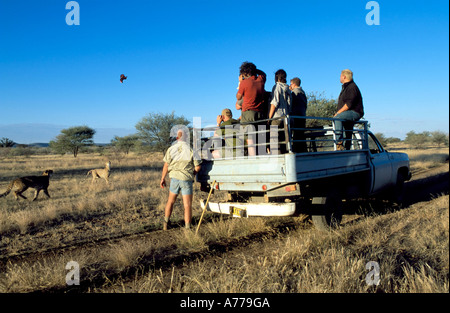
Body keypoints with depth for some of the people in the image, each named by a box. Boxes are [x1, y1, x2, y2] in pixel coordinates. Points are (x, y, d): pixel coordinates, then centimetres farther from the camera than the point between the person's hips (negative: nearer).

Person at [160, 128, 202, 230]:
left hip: (174, 177, 3)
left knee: (170, 201, 20)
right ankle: (187, 227, 3)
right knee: (187, 205, 2)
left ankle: (165, 223, 23)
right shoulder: (191, 149, -8)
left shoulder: (171, 149, 0)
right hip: (186, 179, -3)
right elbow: (197, 167, -6)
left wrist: (162, 179, 10)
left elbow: (166, 165, 1)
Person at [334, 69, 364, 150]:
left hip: (354, 113, -10)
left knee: (337, 118, -31)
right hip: (349, 114, 10)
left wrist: (338, 113, -20)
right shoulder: (345, 87, 24)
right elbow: (343, 103, 26)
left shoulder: (352, 87, -9)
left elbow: (349, 104, -20)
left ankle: (339, 144, -37)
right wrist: (338, 113, 11)